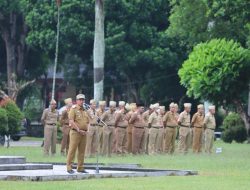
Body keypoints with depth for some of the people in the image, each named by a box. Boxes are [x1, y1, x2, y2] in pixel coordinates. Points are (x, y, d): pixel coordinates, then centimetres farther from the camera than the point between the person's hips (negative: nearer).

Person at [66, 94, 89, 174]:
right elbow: (71, 121, -13)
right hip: (75, 132, -7)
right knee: (72, 150, -6)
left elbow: (87, 121, 22)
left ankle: (80, 168, 13)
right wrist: (78, 130, -16)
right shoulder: (73, 109, -4)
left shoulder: (85, 110, 17)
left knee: (82, 151, 8)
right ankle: (69, 167, -5)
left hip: (84, 133, 7)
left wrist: (86, 130, 5)